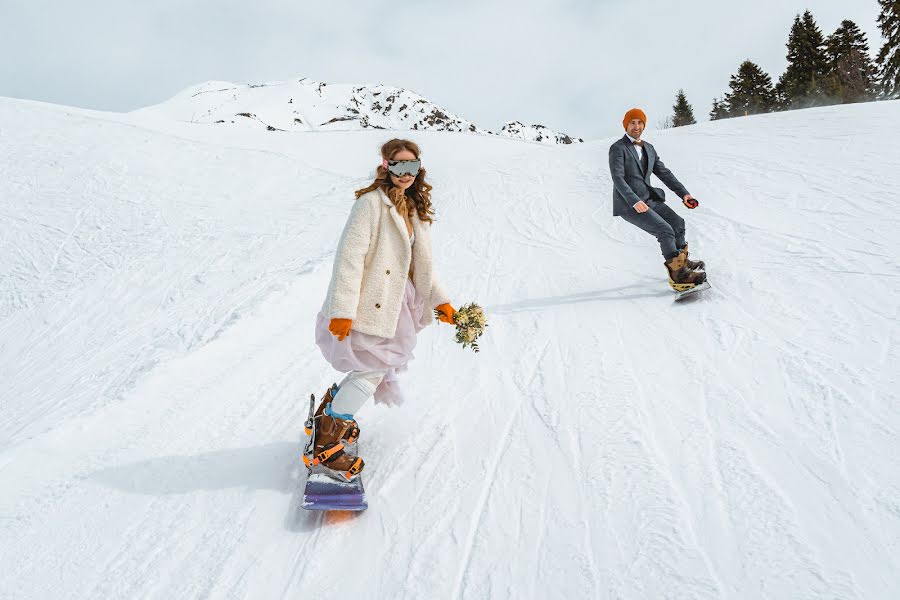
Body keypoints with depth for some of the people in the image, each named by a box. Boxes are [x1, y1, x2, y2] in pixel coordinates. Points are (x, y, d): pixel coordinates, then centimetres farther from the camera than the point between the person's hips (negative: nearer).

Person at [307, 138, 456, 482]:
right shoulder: (372, 202, -14)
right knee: (373, 370, -9)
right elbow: (350, 255, -20)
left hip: (391, 304, 9)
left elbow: (421, 264, 19)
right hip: (366, 305, -8)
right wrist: (342, 309, -25)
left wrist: (438, 300, 14)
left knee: (378, 368, 12)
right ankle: (324, 447, 4)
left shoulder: (414, 209, 13)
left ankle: (333, 410, 36)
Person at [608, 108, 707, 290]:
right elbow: (618, 179, -19)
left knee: (678, 223, 11)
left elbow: (664, 173, 15)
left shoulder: (648, 148, 17)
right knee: (665, 230, -20)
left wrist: (683, 193, 4)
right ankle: (677, 274, -14)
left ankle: (682, 260, 33)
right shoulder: (617, 148, -8)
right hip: (630, 204, -8)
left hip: (649, 199, 8)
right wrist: (634, 201, -31)